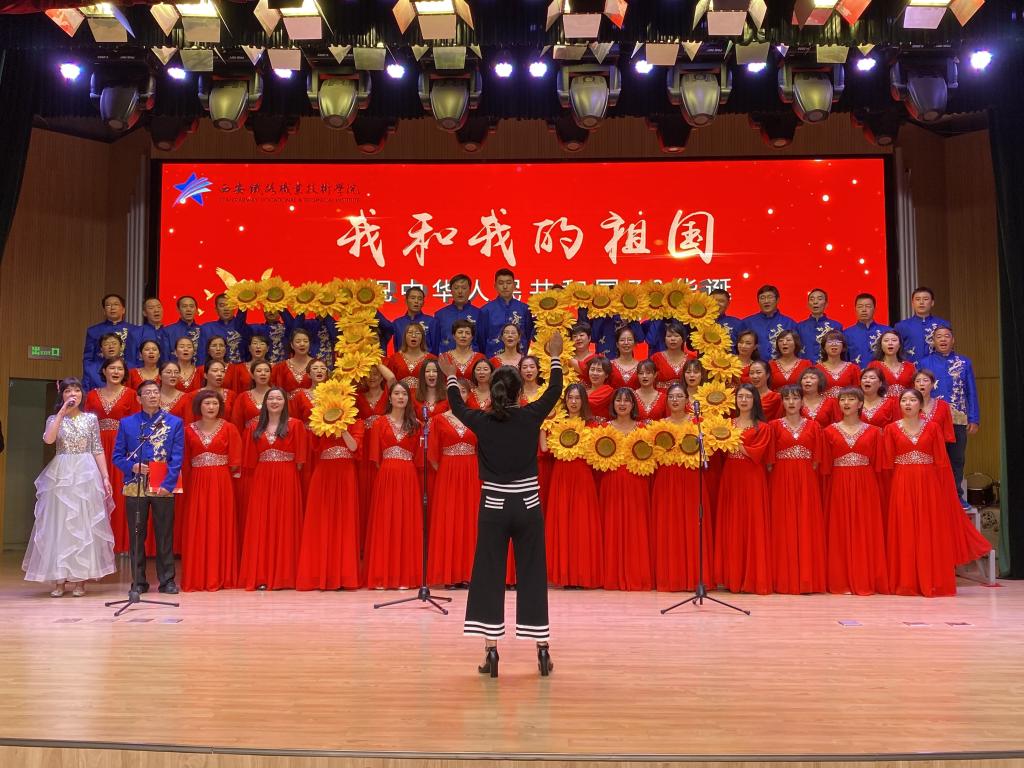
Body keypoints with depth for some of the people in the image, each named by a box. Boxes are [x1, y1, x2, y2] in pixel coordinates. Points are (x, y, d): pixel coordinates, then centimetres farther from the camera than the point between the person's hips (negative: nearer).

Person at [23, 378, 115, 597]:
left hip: (87, 475, 0)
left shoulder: (91, 418, 7)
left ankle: (80, 579, 6)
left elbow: (98, 450, 5)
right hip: (61, 475, 0)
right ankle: (59, 579, 7)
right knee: (59, 525, 0)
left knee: (84, 525, 0)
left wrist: (105, 477, -3)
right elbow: (48, 439, -15)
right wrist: (62, 412, -12)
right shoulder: (54, 419, 7)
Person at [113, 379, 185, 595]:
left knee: (165, 534, 3)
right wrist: (132, 466, -12)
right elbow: (118, 455, 8)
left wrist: (168, 484, -11)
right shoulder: (127, 423, 9)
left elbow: (177, 457, -1)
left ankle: (167, 580, 12)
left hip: (164, 487, -1)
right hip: (135, 486, 1)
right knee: (136, 535, 6)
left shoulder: (174, 423, 5)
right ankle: (138, 581, 15)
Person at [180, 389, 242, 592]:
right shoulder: (189, 430, 7)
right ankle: (197, 577, 8)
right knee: (197, 528, 2)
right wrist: (188, 482, -3)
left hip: (221, 482, -1)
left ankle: (221, 577, 7)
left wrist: (229, 475, -6)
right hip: (197, 482, 2)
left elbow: (235, 461, 1)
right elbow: (185, 462, 5)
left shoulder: (228, 428, 2)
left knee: (220, 526, 0)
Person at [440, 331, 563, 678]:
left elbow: (458, 407, 16)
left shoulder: (482, 422, -5)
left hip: (493, 509, 0)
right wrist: (555, 357, 25)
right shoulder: (530, 416, -6)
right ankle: (542, 650, 11)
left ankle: (491, 652, 5)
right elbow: (554, 392, 12)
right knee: (532, 576, 8)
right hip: (528, 507, 0)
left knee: (489, 577, 6)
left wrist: (451, 377, 32)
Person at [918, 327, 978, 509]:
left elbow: (971, 392, 5)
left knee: (957, 459, 8)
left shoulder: (964, 363, 6)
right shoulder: (924, 363, 4)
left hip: (958, 419, 1)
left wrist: (974, 419, -1)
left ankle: (956, 496, 19)